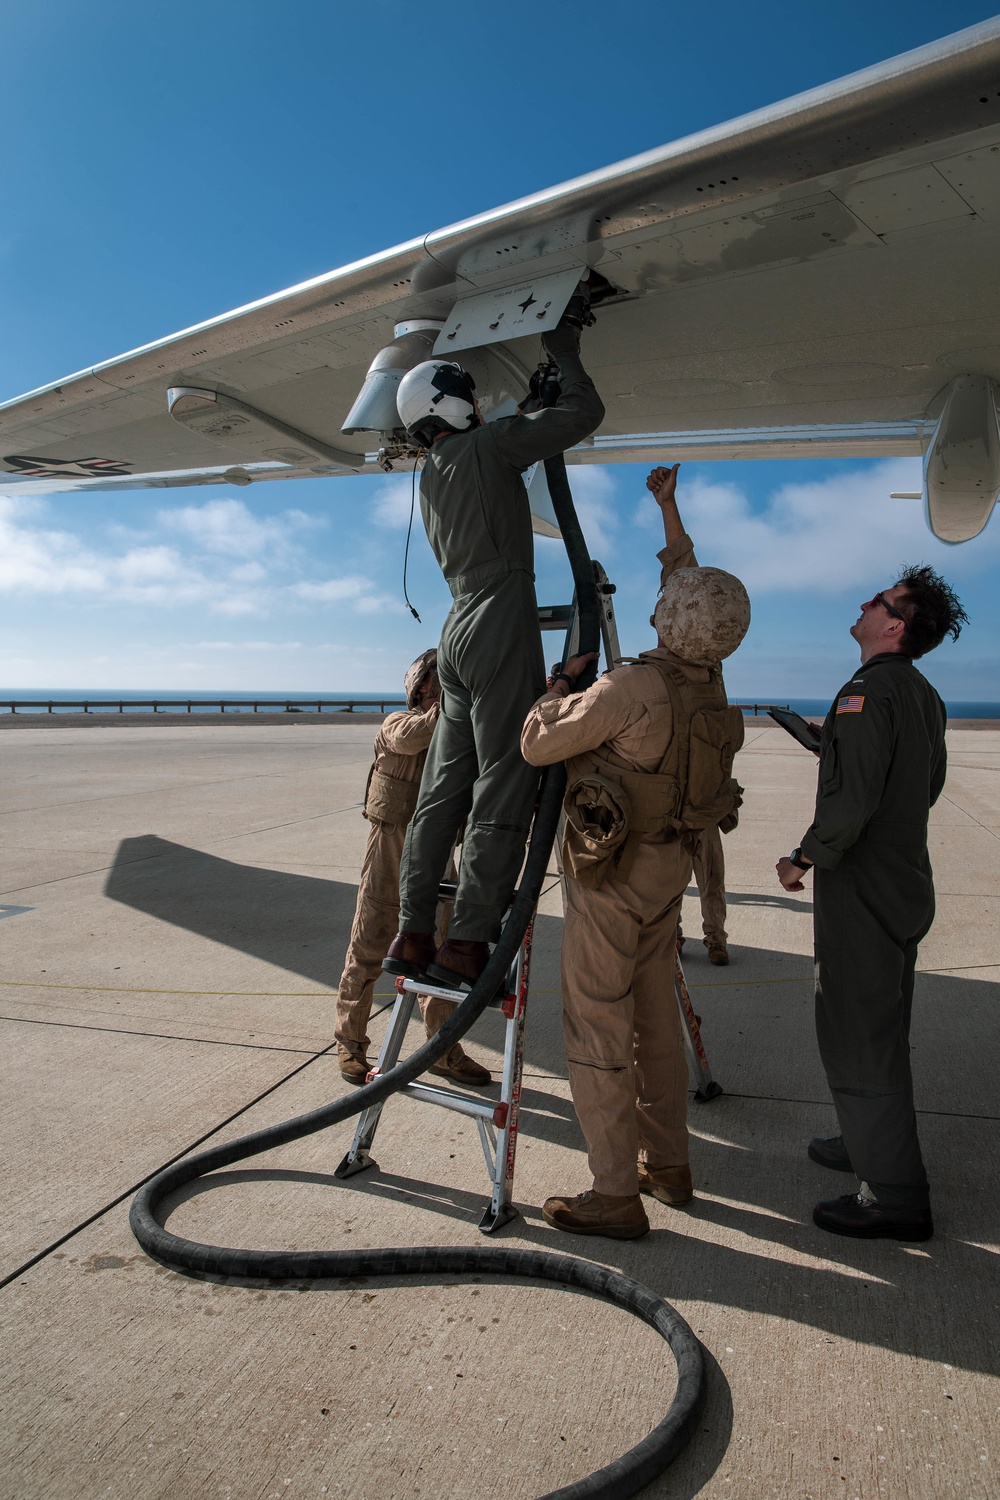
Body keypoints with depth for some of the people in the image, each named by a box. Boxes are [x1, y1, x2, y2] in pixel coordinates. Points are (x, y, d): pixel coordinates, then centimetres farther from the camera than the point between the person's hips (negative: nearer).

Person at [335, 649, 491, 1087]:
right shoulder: (396, 725, -7)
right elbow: (409, 737, -30)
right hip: (389, 857, -4)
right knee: (367, 951, 5)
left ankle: (443, 1050, 22)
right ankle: (350, 1043, 22)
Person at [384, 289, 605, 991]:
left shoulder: (432, 475, 20)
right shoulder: (485, 447, -3)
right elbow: (584, 412, -4)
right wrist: (563, 349, 11)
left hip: (458, 635, 9)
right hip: (501, 628, -8)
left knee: (444, 788, 8)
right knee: (502, 791, -7)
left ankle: (413, 935, 11)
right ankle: (468, 945, -6)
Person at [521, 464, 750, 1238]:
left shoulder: (630, 687, -24)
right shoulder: (709, 683, 0)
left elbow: (537, 745, -17)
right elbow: (688, 582, 17)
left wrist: (565, 679, -2)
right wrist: (668, 510, 25)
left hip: (611, 873, -8)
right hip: (670, 865, 8)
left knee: (598, 1027, 0)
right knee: (655, 1016, 18)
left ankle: (616, 1196, 8)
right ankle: (669, 1164, 31)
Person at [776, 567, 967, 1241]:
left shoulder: (869, 690, -21)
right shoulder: (926, 697, 9)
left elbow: (851, 799, -29)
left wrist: (805, 857, -15)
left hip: (862, 888, -10)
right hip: (905, 882, 10)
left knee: (856, 1034, -1)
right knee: (881, 1027, 21)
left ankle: (896, 1196, 7)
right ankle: (872, 1143, 37)